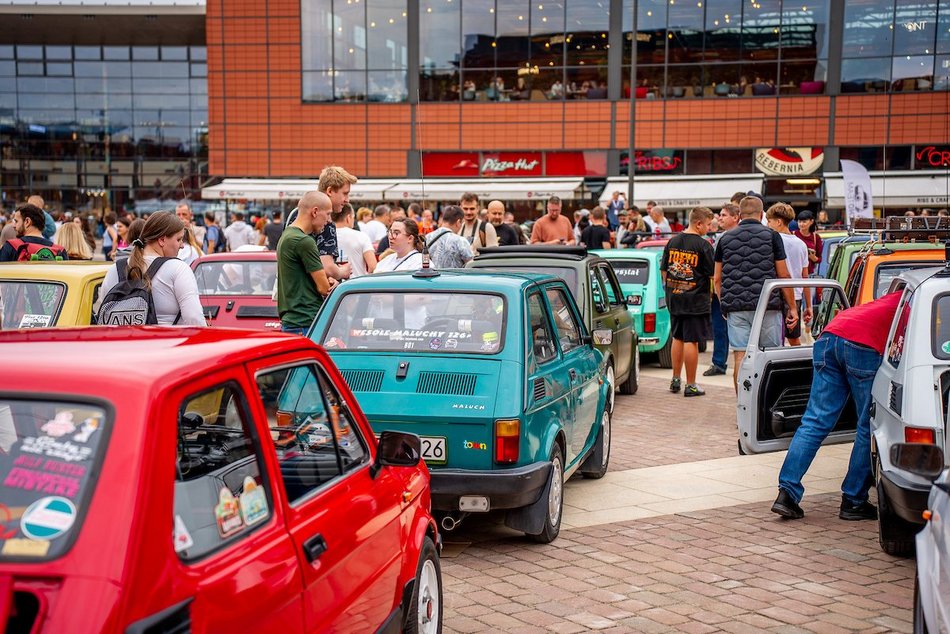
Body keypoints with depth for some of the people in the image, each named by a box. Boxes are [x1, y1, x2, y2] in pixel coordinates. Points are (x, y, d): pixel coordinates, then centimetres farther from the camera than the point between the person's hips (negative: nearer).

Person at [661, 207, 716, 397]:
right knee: (691, 341, -1)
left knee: (678, 338, 16)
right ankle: (690, 385, 4)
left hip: (674, 299, 6)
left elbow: (664, 270, 11)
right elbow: (713, 274, -10)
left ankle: (675, 380, 23)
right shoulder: (703, 245, -12)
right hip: (695, 301, -6)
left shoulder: (673, 241, 5)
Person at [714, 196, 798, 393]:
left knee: (740, 358, 2)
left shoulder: (725, 239, 10)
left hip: (735, 308, 2)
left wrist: (724, 305, 22)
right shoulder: (771, 236, 2)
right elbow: (783, 276, 2)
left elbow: (717, 279, 11)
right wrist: (792, 307, 8)